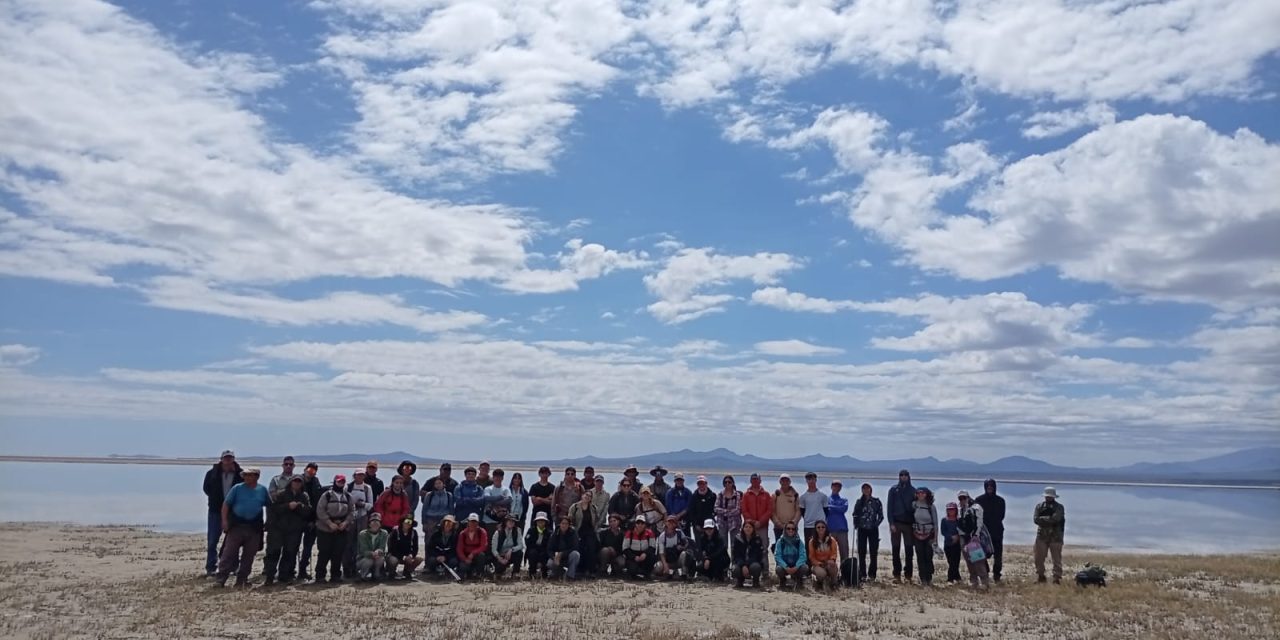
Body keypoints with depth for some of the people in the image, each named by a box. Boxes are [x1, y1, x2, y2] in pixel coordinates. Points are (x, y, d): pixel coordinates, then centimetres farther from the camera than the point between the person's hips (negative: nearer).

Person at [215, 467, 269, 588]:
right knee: (229, 553, -6)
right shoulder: (237, 488, 0)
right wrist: (224, 521, -10)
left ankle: (242, 579, 17)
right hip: (236, 525, -2)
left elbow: (269, 505, 15)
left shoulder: (262, 490, 6)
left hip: (254, 527, 2)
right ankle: (221, 579, -3)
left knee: (249, 555, 7)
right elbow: (226, 504, -1)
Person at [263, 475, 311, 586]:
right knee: (274, 552, -5)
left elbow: (308, 511, 1)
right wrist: (288, 506, -19)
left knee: (290, 553, 4)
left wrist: (300, 506, -17)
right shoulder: (281, 494, 3)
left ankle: (284, 575, 13)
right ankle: (269, 576, -1)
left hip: (295, 530, 2)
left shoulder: (304, 496, 10)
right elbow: (274, 508, -8)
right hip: (278, 527, -2)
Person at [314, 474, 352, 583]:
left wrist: (346, 522, -10)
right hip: (325, 529, -3)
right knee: (324, 553, -3)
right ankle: (320, 575, 6)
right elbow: (320, 510, -9)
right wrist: (330, 523, -16)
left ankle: (335, 575, 12)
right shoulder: (326, 495, -3)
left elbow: (351, 511, 8)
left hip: (342, 530, 3)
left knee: (338, 553, 2)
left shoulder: (348, 497, 9)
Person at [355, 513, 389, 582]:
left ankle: (376, 575, -3)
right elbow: (364, 551, -20)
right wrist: (372, 554, -41)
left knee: (381, 558, -31)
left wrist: (378, 552, -39)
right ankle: (361, 574, -2)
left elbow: (383, 549, -14)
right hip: (363, 558, -2)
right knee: (369, 561, -34)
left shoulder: (384, 533, -7)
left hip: (377, 558, 2)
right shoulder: (362, 534, -13)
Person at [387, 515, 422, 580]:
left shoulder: (414, 532, -3)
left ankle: (407, 572, 6)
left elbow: (415, 548, -1)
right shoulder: (395, 531, -13)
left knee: (419, 558, -22)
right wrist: (402, 557, -26)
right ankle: (391, 573, 0)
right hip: (394, 555, -4)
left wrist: (411, 555, -23)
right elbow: (391, 547, -16)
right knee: (393, 561, -38)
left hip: (407, 556, 4)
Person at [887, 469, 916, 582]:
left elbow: (916, 507, 9)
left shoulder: (913, 491, 7)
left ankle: (908, 575, 5)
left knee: (909, 550, 0)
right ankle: (897, 574, 6)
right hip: (896, 522, -1)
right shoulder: (893, 489, 4)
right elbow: (889, 506, 1)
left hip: (909, 523, 1)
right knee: (896, 549, 1)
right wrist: (891, 523, -8)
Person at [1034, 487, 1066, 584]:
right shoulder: (1039, 506, 11)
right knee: (1039, 558, 4)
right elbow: (1036, 519, -3)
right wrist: (1049, 520, -14)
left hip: (1055, 537, -3)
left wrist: (1043, 519, -8)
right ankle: (1040, 576, 15)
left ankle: (1057, 578, 0)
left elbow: (1055, 519, -15)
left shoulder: (1059, 507, 2)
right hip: (1042, 535, 3)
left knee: (1057, 559, -2)